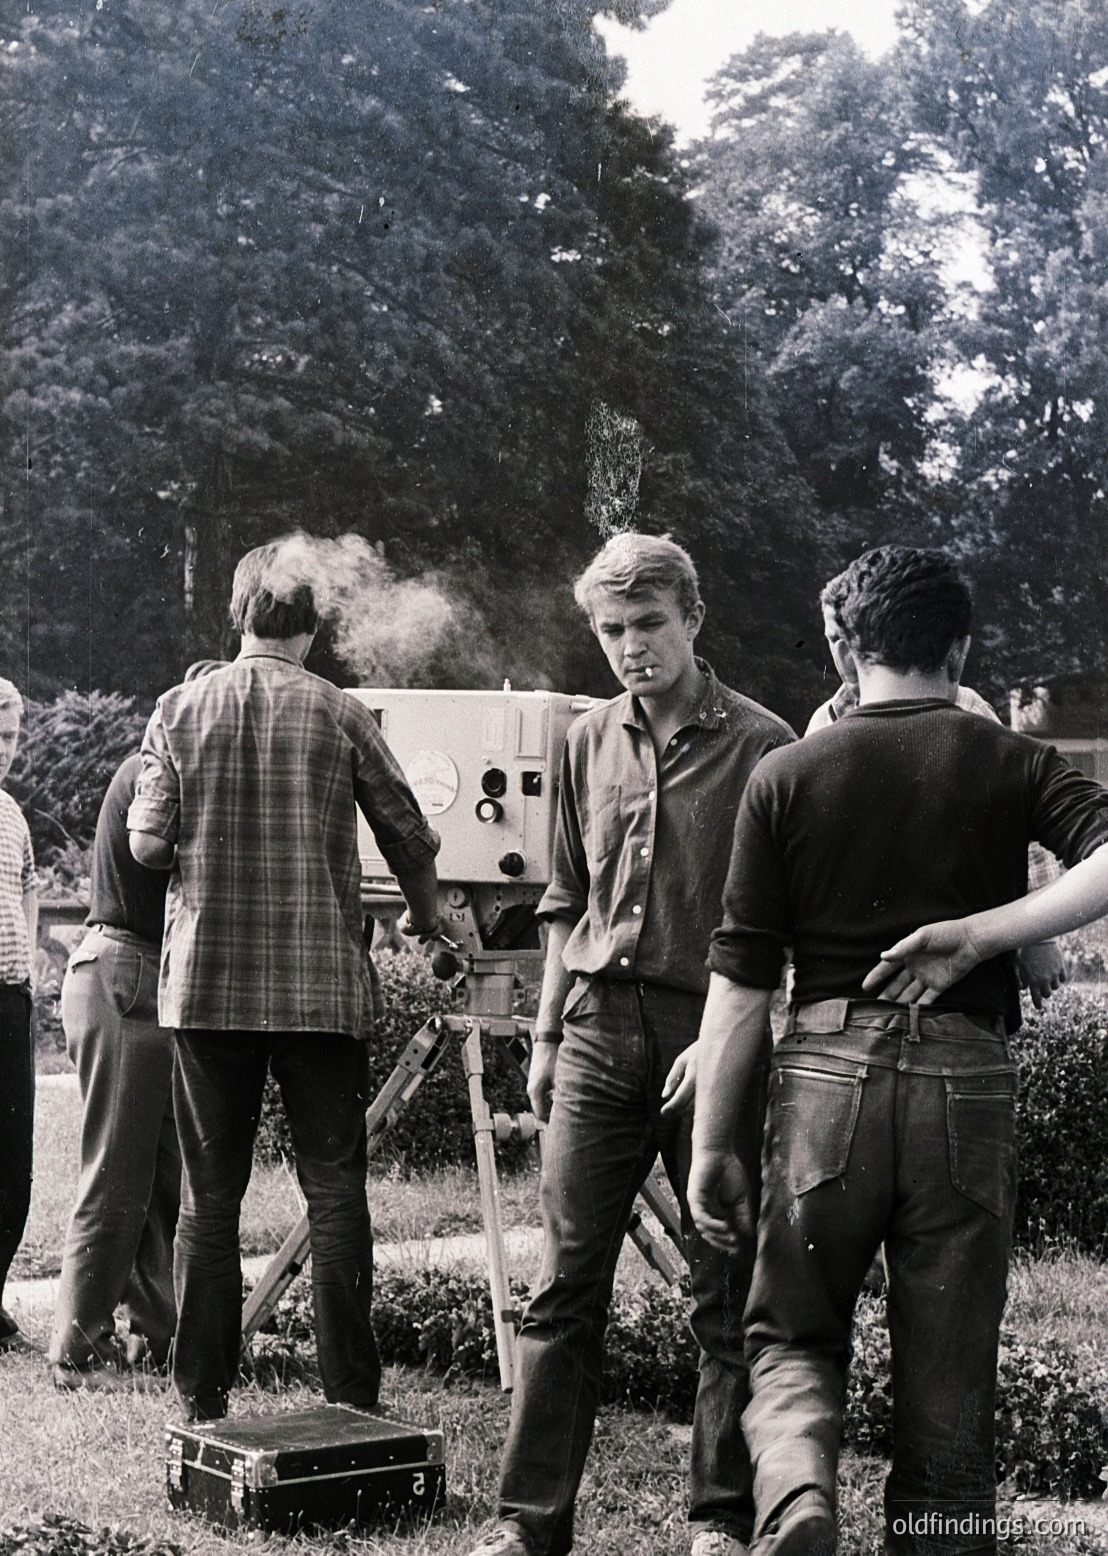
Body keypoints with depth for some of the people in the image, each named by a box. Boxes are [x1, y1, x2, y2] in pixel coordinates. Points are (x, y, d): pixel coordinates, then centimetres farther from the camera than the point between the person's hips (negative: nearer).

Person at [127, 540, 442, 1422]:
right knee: (335, 1191, 4)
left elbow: (147, 843, -2)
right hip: (321, 985, -1)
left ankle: (204, 1403, 10)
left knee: (210, 1196, 8)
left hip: (206, 981, 2)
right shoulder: (339, 714, -1)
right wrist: (428, 919, 23)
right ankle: (353, 1400, 3)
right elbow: (409, 836, 4)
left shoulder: (180, 710, 1)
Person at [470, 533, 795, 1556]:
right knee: (565, 1284, 2)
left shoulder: (758, 744, -3)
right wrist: (547, 1034, 16)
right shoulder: (591, 742, 13)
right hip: (599, 1031, 4)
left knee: (725, 1295, 3)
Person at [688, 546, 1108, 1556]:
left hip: (829, 1068, 0)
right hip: (968, 1076, 0)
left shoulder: (788, 776, 3)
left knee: (792, 1333, 13)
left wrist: (711, 1146, 6)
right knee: (950, 1368, 11)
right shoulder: (1012, 765, 3)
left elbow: (740, 982, 1)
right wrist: (990, 926, -8)